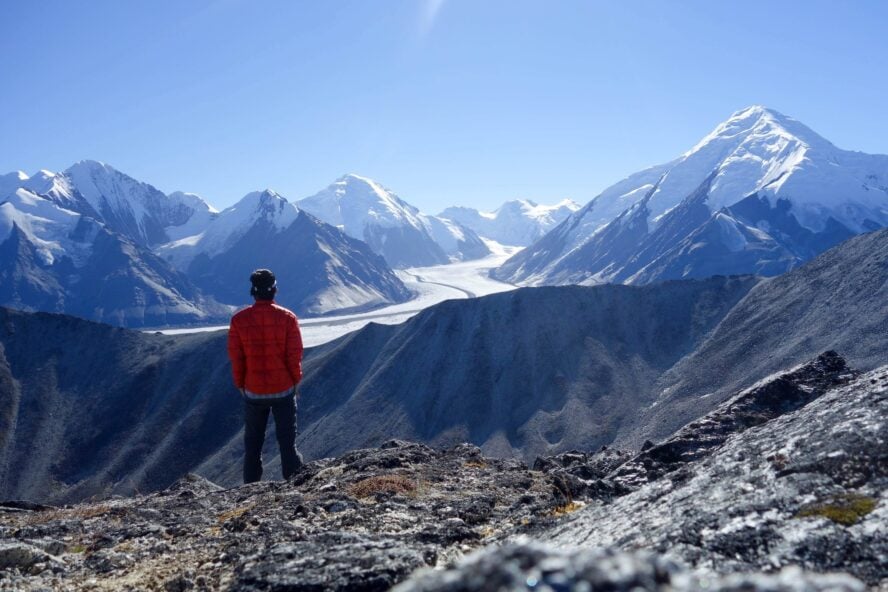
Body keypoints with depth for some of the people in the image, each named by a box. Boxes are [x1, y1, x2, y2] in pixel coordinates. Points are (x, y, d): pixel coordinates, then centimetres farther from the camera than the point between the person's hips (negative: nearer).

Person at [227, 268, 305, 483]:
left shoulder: (239, 320, -8)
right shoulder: (287, 318, -10)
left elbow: (235, 358, -3)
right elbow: (295, 355, -7)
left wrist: (241, 385, 10)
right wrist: (295, 382, 8)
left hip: (253, 392, 1)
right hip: (284, 390, -1)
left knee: (252, 444, 13)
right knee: (287, 441, 9)